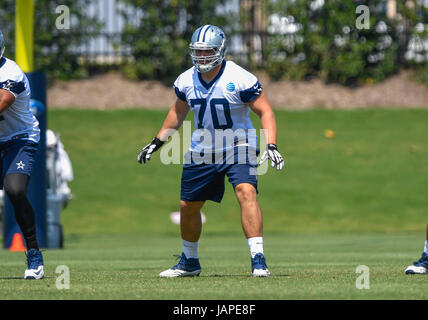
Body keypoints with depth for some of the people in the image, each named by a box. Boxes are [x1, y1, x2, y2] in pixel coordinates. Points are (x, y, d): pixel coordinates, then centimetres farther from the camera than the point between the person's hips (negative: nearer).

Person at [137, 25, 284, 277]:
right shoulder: (186, 81, -1)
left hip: (238, 147, -5)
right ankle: (190, 262, 32)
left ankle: (258, 260, -27)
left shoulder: (240, 79, -17)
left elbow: (265, 112, -13)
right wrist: (157, 142, 18)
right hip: (202, 150, 5)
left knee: (247, 193, -26)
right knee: (188, 206, 9)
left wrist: (271, 146, -25)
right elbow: (179, 112, 18)